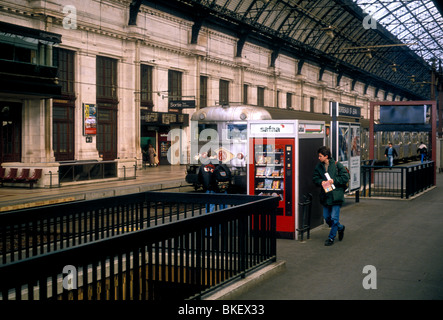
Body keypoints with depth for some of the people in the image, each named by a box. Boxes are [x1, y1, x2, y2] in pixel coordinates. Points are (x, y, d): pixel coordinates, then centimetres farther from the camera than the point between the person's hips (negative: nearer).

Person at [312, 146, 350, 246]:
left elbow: (346, 177, -7)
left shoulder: (337, 165, -8)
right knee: (326, 217, 11)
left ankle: (331, 237, 12)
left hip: (336, 195, -5)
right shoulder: (318, 166, 5)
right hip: (325, 196, 5)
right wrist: (321, 182, -12)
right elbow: (315, 178, 9)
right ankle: (340, 228, 37)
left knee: (334, 218, -3)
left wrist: (334, 180, -17)